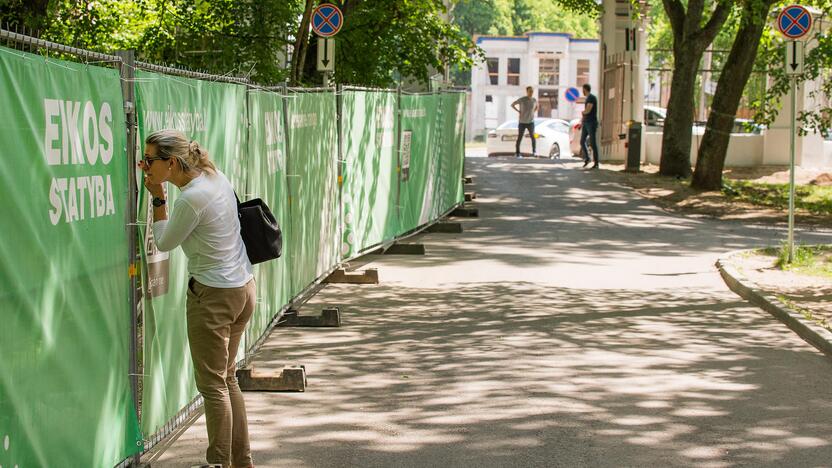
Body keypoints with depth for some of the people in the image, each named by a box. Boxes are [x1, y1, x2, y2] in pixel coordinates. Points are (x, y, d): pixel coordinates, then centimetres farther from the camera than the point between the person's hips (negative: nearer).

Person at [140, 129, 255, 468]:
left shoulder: (191, 199, -21)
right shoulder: (215, 176, 3)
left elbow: (164, 242, -6)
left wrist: (158, 197, -2)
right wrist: (159, 181, 14)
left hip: (213, 295, -9)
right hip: (243, 288, 9)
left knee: (212, 383, 1)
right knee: (227, 377, 17)